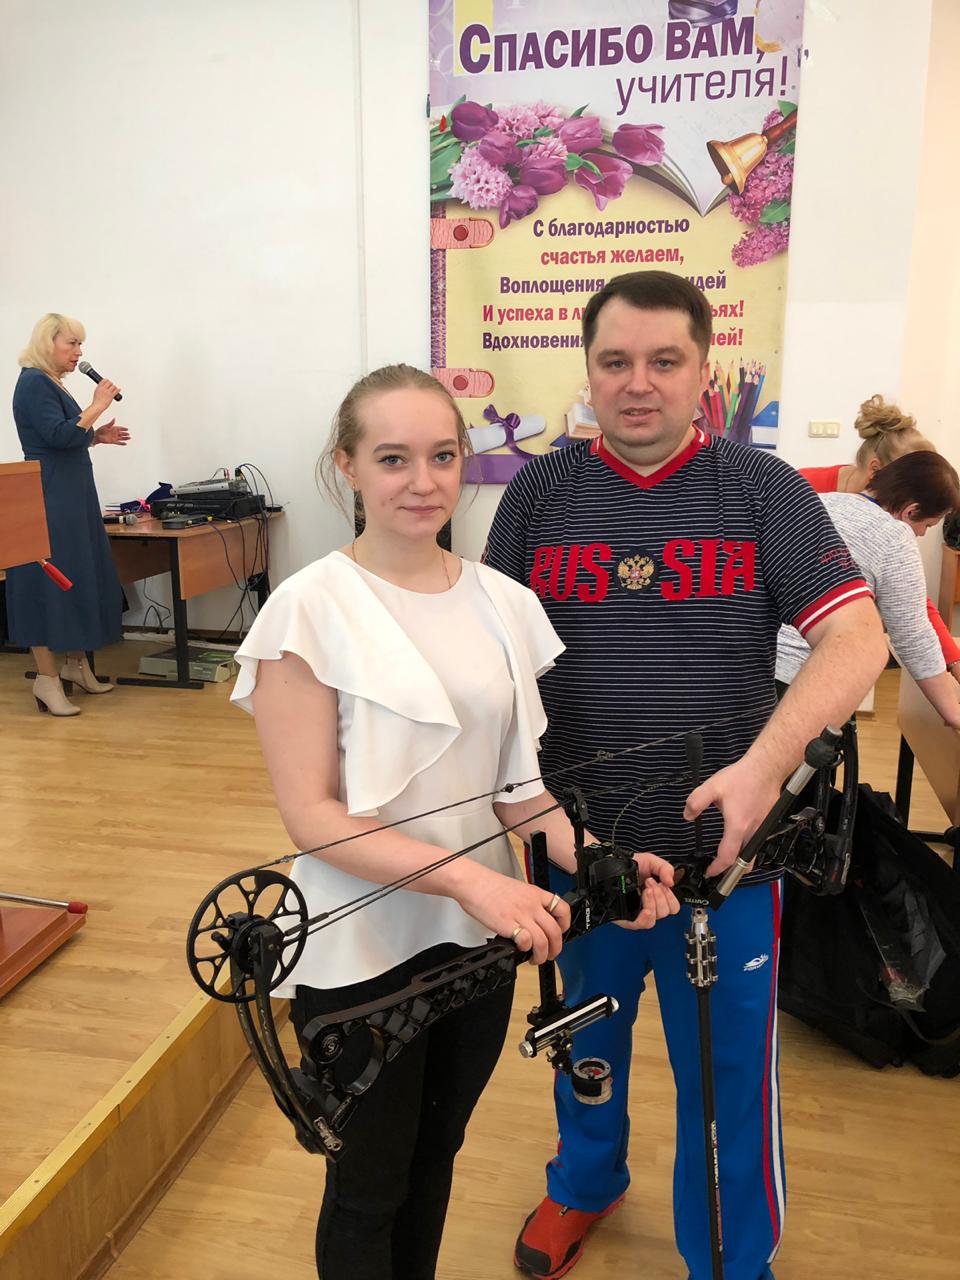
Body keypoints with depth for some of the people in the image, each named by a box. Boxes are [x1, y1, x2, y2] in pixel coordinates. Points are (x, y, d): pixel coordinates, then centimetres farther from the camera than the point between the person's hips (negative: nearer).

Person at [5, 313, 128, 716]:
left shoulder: (52, 383, 17)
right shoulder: (33, 382, -11)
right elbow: (58, 435, -21)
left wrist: (97, 436, 10)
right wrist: (97, 406, -13)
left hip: (73, 497, 10)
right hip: (49, 498, -10)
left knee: (81, 576, 13)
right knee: (51, 580, -7)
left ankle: (76, 664, 23)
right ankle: (46, 678, -1)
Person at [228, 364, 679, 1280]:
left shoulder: (503, 603, -1)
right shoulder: (311, 609, -15)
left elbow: (517, 780, 4)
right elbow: (311, 813, -18)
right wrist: (470, 876, -27)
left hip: (481, 931, 5)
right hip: (364, 949, -4)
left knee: (435, 1159, 25)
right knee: (370, 1190, 15)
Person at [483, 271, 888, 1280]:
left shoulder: (764, 490, -6)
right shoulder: (538, 494, -1)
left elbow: (857, 638, -12)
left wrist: (764, 764, -26)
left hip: (723, 849, -1)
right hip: (576, 845, 2)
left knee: (729, 1065, 14)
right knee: (586, 1039, 24)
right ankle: (584, 1184, 53)